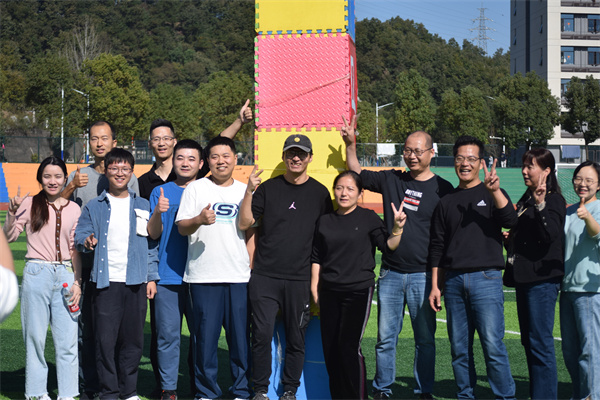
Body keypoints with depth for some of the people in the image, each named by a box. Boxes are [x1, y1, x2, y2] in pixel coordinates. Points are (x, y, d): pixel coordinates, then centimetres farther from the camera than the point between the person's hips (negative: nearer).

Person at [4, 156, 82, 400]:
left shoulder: (74, 209, 10)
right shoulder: (30, 204, 2)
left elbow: (75, 249, 13)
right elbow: (9, 237, -3)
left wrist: (77, 281, 6)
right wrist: (12, 212, -18)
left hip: (65, 275, 2)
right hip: (36, 273, -2)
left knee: (67, 339, 0)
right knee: (35, 336, 3)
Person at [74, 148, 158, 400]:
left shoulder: (143, 206, 12)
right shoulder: (94, 207, 9)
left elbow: (151, 244, 12)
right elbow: (80, 235, 6)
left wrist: (151, 277, 6)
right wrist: (86, 241, -18)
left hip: (136, 282, 1)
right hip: (105, 282, -1)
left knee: (133, 339, 4)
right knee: (105, 339, -4)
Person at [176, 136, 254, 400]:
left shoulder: (245, 191, 13)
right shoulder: (195, 189, 5)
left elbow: (251, 230, 17)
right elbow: (181, 227, 0)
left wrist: (251, 264, 7)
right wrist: (199, 220, -21)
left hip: (239, 276, 2)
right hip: (203, 276, -2)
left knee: (241, 336, 2)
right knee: (205, 336, 0)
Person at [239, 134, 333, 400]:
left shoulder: (320, 193, 7)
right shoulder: (268, 188, 7)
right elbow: (245, 224, 3)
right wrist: (249, 192, -12)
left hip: (300, 279, 0)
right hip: (264, 278, 0)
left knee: (296, 339, 4)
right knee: (262, 334, -4)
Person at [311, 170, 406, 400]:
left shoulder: (368, 218, 0)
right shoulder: (325, 221, 10)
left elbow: (388, 246, -6)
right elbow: (316, 258, 15)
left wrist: (397, 228, -22)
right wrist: (314, 288, 12)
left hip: (358, 291, -4)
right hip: (329, 292, 4)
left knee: (349, 346, -11)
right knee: (330, 347, 5)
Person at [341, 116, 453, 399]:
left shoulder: (443, 189, 0)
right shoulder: (391, 180, 9)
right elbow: (357, 173, 21)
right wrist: (350, 144, 7)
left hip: (422, 275, -3)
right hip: (390, 274, 3)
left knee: (425, 339, 4)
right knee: (385, 337, 7)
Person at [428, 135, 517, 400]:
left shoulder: (492, 194, 6)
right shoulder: (447, 202, 15)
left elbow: (511, 221, -14)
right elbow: (437, 247, 16)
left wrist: (495, 190, -27)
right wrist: (435, 285, 10)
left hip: (486, 278, -4)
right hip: (453, 281, 4)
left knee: (493, 345, -10)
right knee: (459, 348, 6)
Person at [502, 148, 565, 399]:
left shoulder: (554, 201, -8)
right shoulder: (525, 200, 19)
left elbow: (550, 235, -23)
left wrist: (541, 205, -32)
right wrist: (509, 237, 10)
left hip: (543, 279, -9)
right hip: (523, 277, 9)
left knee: (540, 341, -9)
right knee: (529, 341, 13)